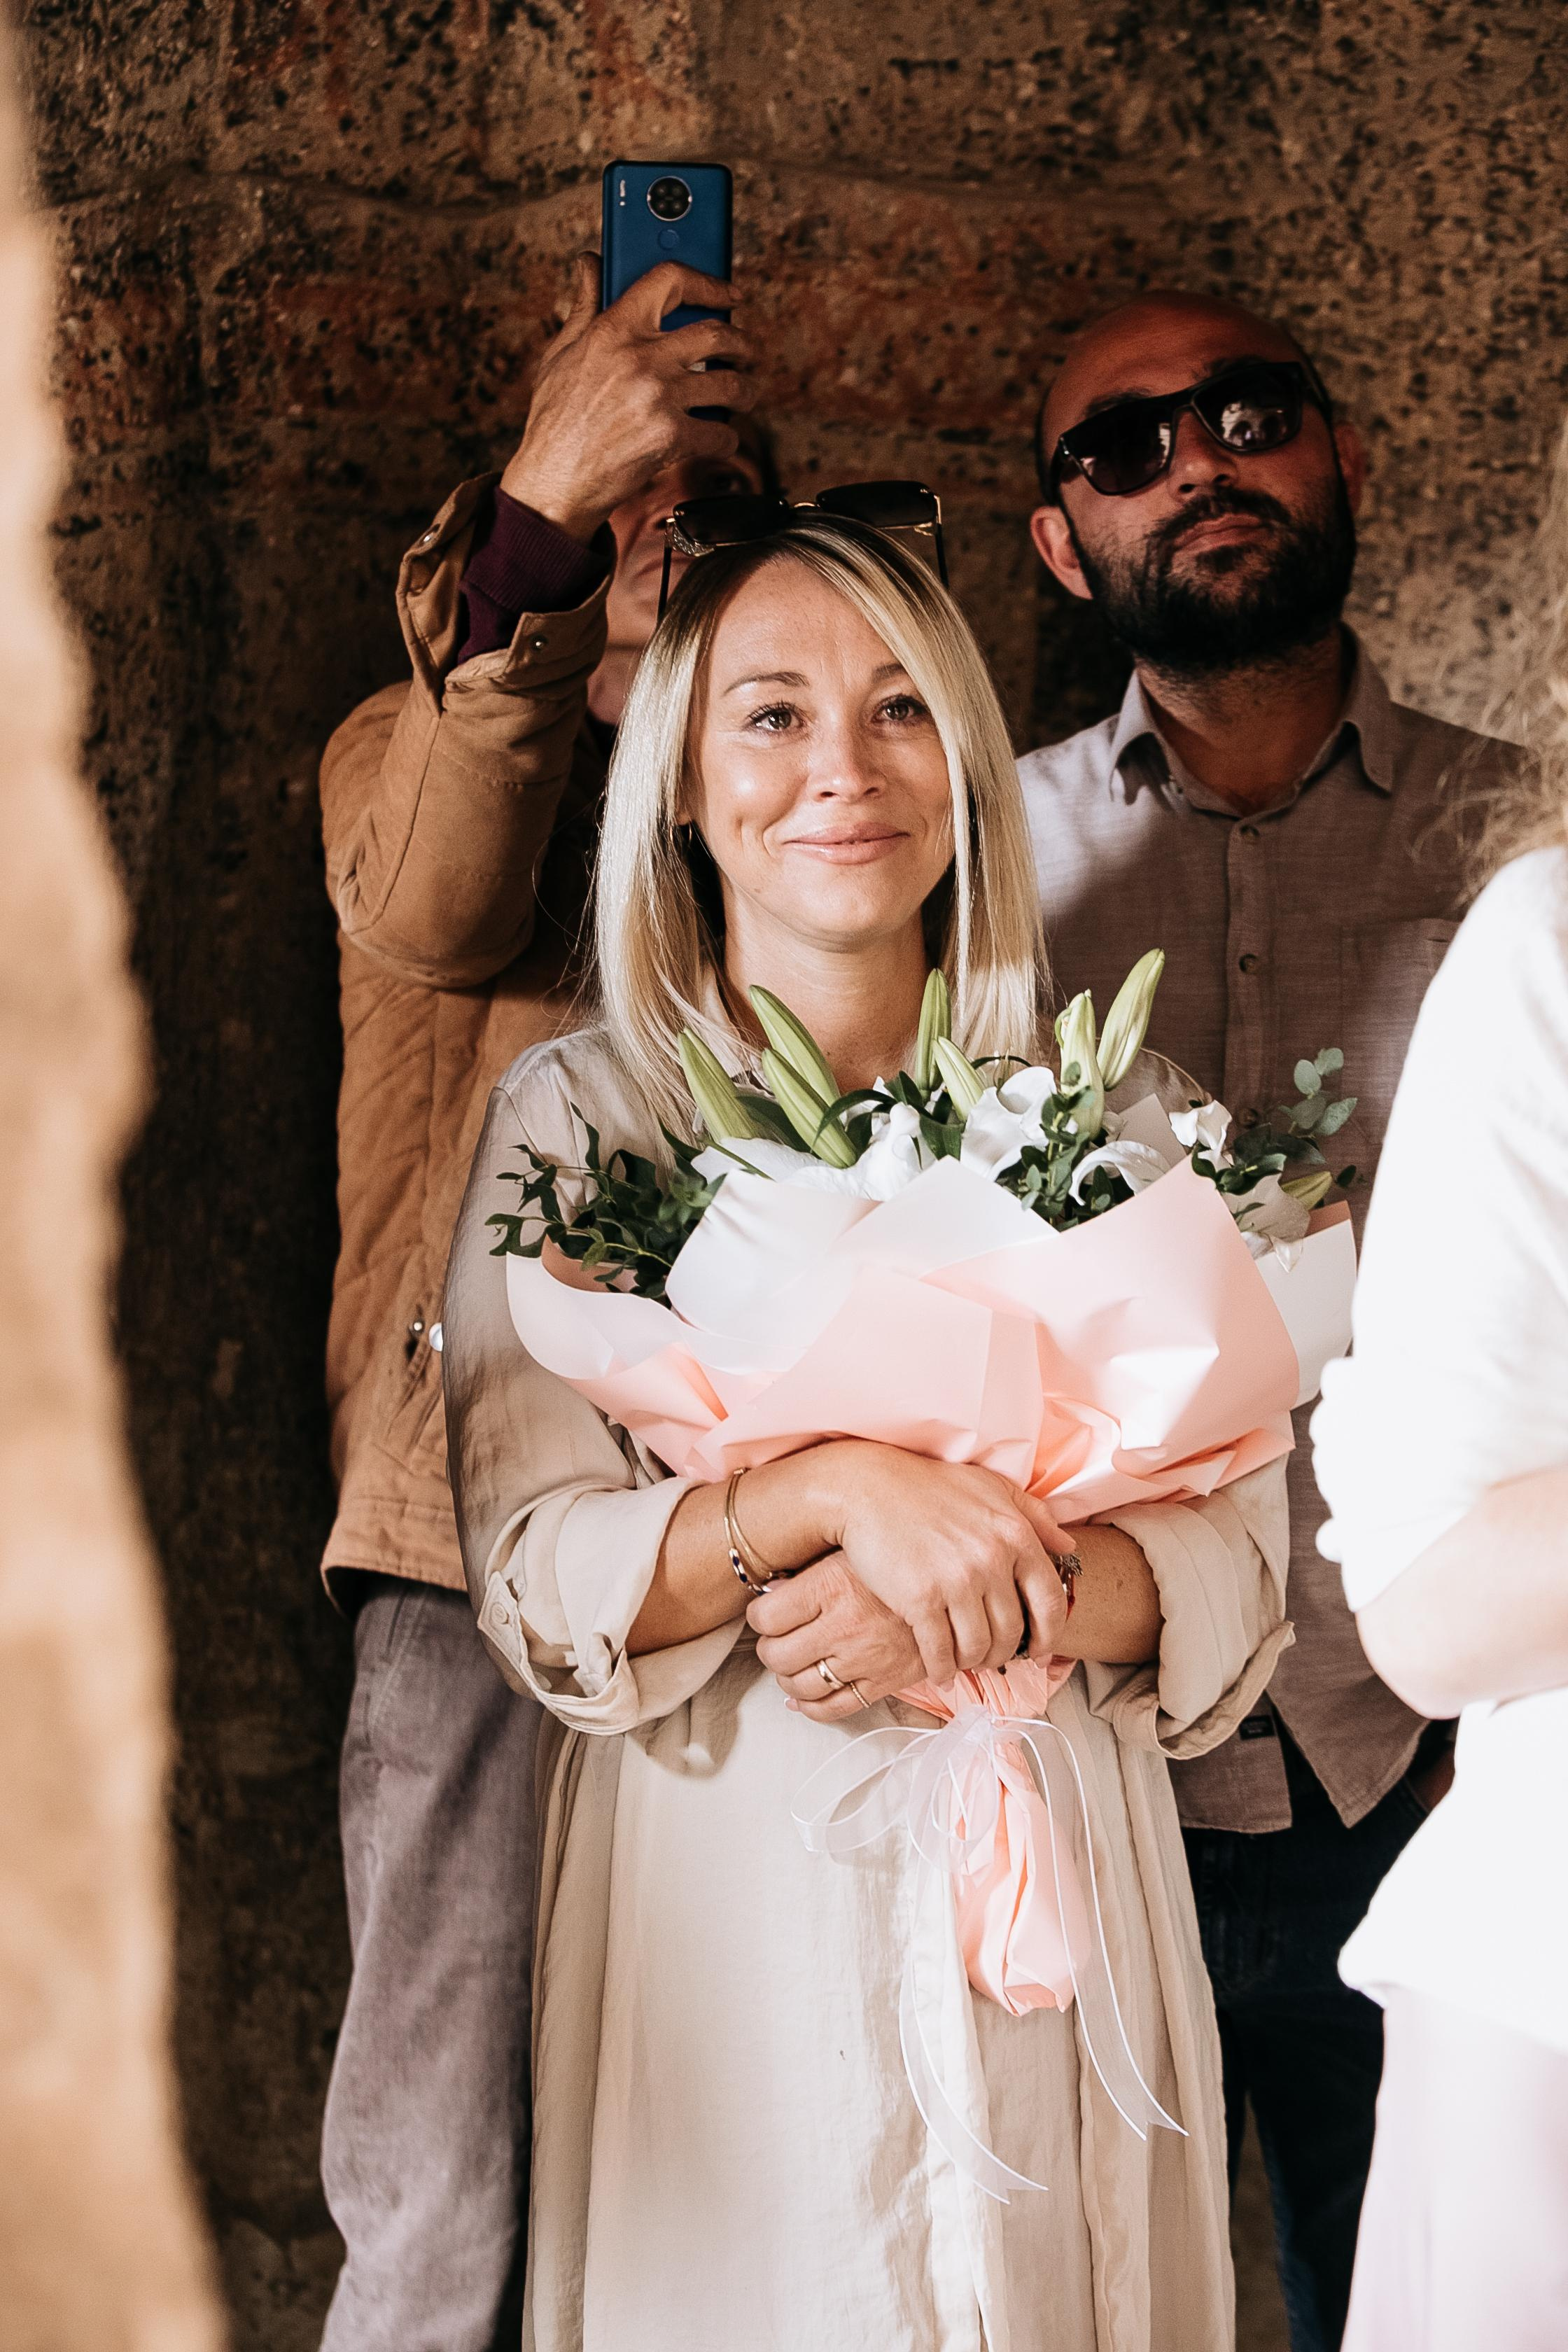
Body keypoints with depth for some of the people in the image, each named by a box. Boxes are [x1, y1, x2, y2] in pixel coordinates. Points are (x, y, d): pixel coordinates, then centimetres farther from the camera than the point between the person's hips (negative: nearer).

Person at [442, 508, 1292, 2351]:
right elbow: (535, 1590, -8)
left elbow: (1238, 1544, 0)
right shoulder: (579, 1116, -1)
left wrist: (987, 1595, -18)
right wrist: (829, 1490, -24)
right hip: (727, 1907, -2)